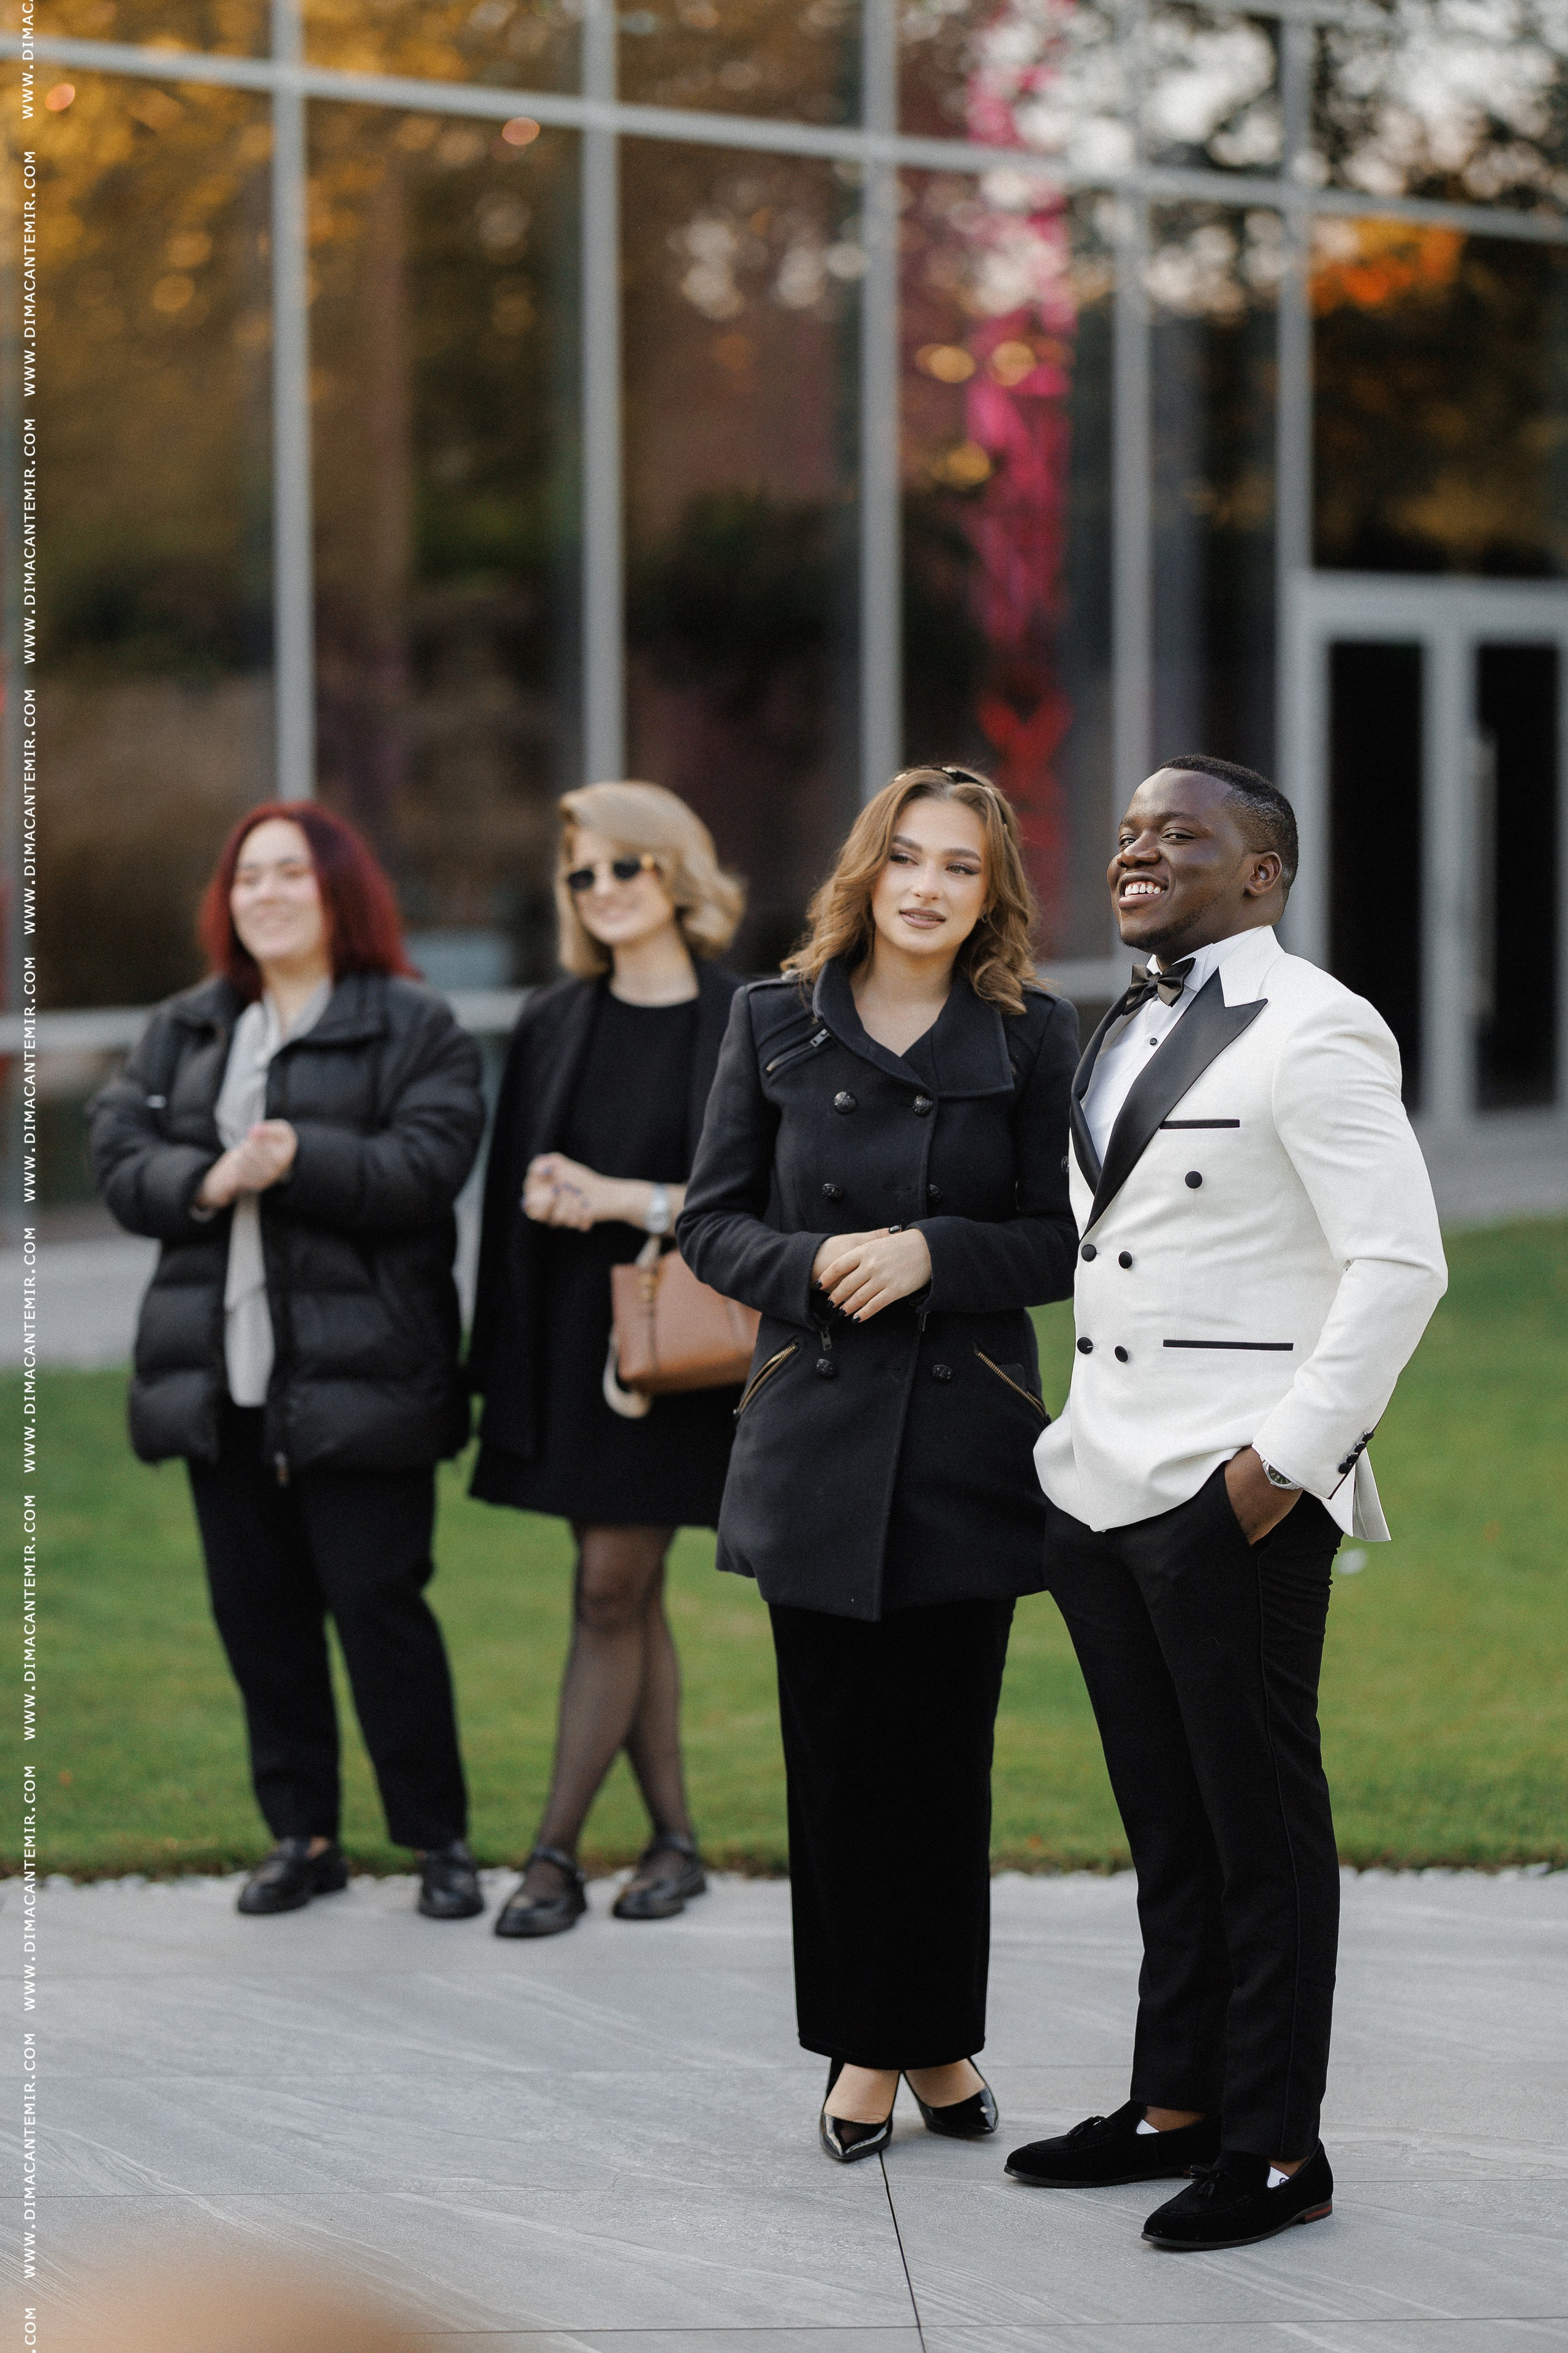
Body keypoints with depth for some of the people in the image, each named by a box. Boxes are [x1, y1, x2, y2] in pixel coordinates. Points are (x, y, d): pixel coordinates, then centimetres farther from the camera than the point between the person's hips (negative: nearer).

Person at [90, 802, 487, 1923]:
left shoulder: (415, 1028, -1)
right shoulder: (182, 1031, 15)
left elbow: (428, 1166, -13)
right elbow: (121, 1158, 5)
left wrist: (303, 1160, -25)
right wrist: (206, 1182, -14)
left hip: (358, 1377, -5)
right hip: (222, 1377, 5)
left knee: (377, 1601, -4)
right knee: (258, 1609, 8)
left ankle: (440, 1841, 7)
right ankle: (303, 1836, 18)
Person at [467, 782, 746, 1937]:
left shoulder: (742, 1023, -5)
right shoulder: (555, 1024, 9)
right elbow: (518, 1186, 11)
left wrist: (620, 1197, -14)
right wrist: (551, 1198, -12)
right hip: (570, 1332, 5)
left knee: (611, 1590, -6)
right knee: (630, 1593, 9)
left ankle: (556, 1852, -2)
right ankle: (675, 1837, 17)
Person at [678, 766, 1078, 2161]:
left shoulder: (1033, 1038, 1)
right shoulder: (777, 1024, 4)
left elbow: (1065, 1240, 0)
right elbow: (712, 1221, 5)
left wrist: (933, 1255, -16)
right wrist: (813, 1264, -14)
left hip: (968, 1433, -1)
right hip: (819, 1430, 1)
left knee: (944, 1753, 3)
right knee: (837, 1753, 3)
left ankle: (938, 2034, 18)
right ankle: (864, 2047, 14)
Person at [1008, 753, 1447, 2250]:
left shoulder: (1310, 1031, -10)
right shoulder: (1119, 1034, 18)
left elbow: (1400, 1265, -15)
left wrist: (1289, 1455, -18)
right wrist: (1080, 1438, 17)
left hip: (1234, 1503, -8)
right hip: (1101, 1489, 8)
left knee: (1262, 1829, -2)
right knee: (1165, 1828, 14)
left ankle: (1278, 2150, 4)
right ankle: (1175, 2109, 23)